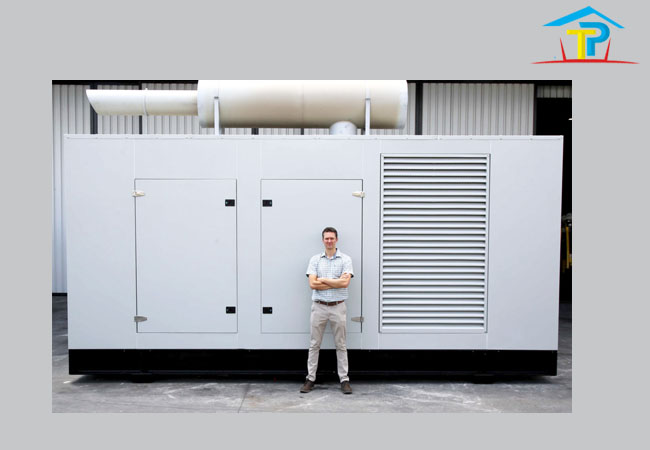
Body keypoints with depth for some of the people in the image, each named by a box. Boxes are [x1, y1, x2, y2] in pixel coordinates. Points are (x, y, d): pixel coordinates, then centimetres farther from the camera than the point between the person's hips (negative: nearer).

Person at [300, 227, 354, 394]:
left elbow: (345, 282, -14)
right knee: (314, 344, 7)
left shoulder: (345, 259, 1)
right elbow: (312, 284, -7)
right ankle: (310, 379, 16)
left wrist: (322, 280, -9)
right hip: (319, 306, 1)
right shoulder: (315, 259, 5)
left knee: (341, 345, 6)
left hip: (338, 307, -1)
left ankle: (344, 380, 14)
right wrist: (336, 282, -10)